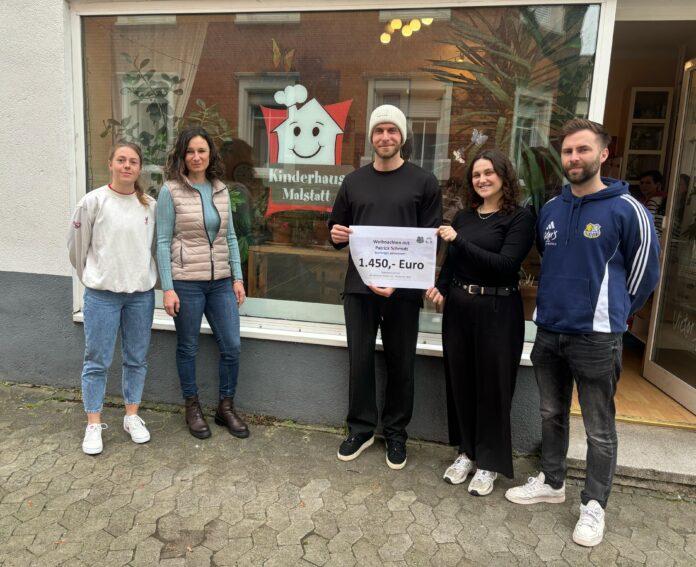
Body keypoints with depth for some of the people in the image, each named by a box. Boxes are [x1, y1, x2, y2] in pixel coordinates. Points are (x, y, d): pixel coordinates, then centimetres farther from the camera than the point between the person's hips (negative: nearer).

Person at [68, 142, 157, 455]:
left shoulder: (151, 205, 1)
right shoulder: (93, 201, -7)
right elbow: (76, 245, 2)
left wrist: (144, 275, 11)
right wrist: (91, 276, 10)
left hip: (141, 293, 3)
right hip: (102, 294, -3)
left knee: (137, 358, 12)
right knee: (97, 361, 6)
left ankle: (132, 416, 28)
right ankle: (93, 425, 20)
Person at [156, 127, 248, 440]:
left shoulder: (221, 190, 9)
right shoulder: (170, 191, -4)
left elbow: (230, 237, 11)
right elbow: (163, 242, -6)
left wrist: (238, 277, 4)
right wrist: (168, 288, -11)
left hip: (221, 281, 4)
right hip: (186, 282, -4)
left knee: (232, 346, 5)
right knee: (188, 348, 9)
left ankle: (226, 407, 24)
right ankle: (192, 408, 28)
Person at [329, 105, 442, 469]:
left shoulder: (423, 182, 2)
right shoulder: (354, 181, 12)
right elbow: (336, 231, 18)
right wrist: (336, 236, -8)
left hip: (403, 289, -2)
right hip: (359, 286, 3)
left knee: (400, 363, 7)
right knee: (360, 360, 7)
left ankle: (396, 433, 25)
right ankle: (361, 428, 25)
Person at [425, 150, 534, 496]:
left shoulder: (519, 218, -5)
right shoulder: (463, 217, 10)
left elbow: (506, 265, -18)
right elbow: (451, 262, 12)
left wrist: (459, 241, -21)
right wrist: (440, 287, -8)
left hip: (498, 311, -5)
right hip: (459, 307, 5)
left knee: (493, 386, 5)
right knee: (460, 381, 12)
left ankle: (489, 462, 22)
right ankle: (467, 451, 31)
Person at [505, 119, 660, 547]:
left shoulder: (627, 210, -9)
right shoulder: (550, 210, 7)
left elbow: (646, 272, -2)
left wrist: (611, 315, 4)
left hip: (596, 336, -5)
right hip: (548, 331, 6)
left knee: (599, 429, 7)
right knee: (551, 414, 18)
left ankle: (594, 505, 23)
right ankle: (552, 482, 36)